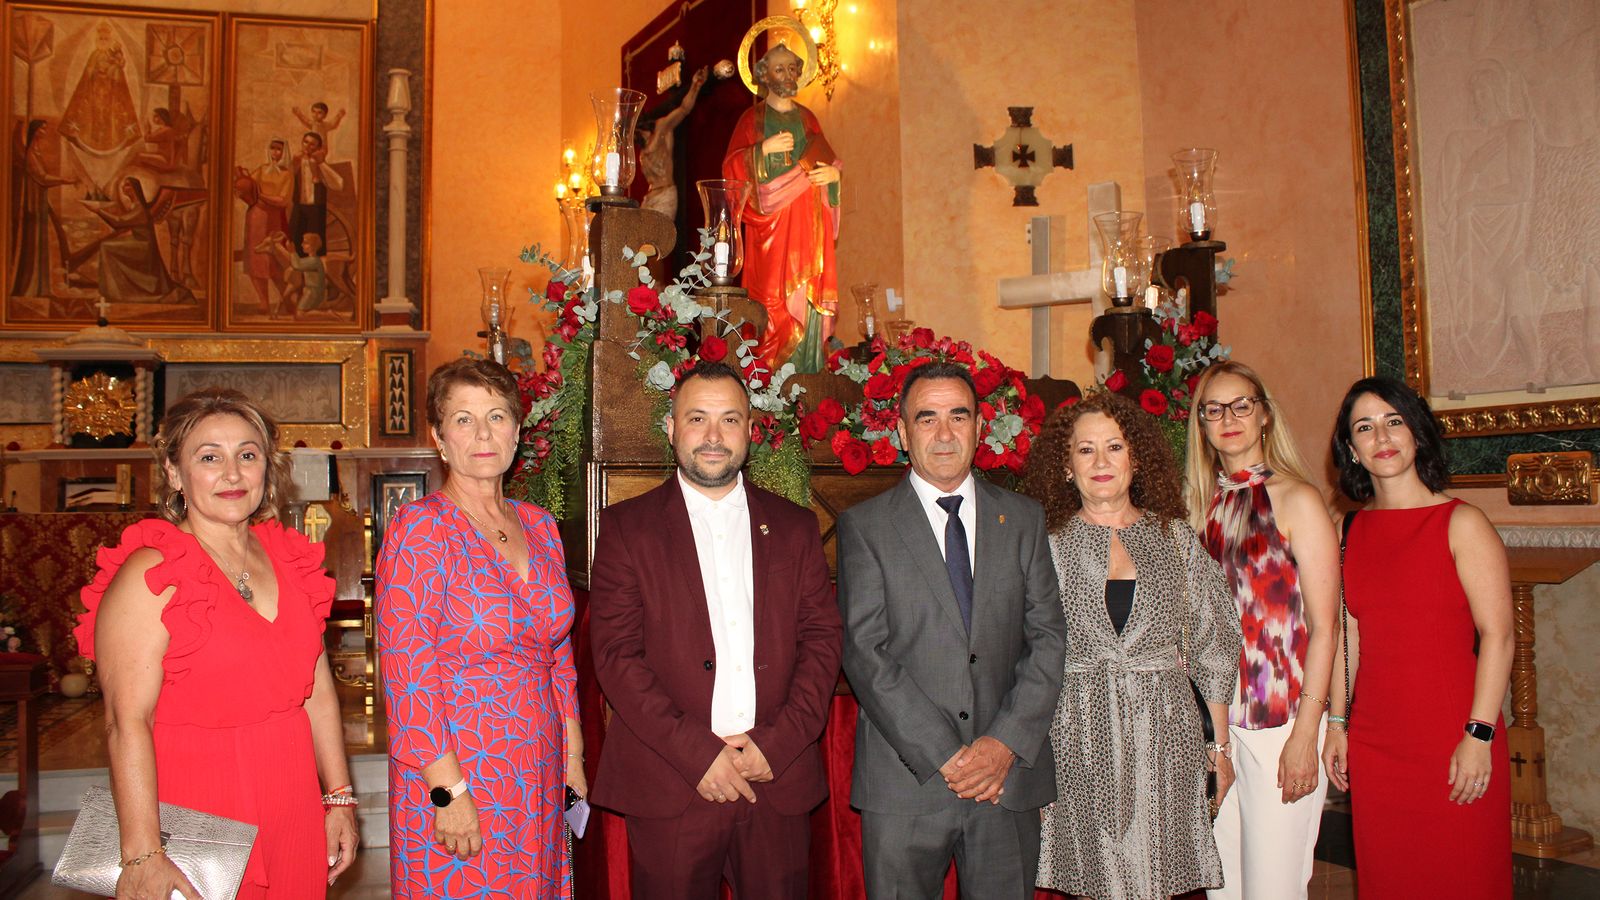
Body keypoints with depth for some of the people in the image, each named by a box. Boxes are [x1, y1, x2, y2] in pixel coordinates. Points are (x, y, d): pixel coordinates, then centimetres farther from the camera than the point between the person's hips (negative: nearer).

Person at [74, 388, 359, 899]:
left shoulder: (289, 558, 6)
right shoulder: (149, 575, -12)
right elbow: (127, 723, -17)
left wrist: (339, 798, 9)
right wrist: (142, 855, -22)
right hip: (193, 817, -5)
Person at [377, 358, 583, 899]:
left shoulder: (539, 526, 7)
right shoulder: (420, 527, -12)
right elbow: (406, 671, -16)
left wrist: (573, 760, 9)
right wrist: (449, 789, -18)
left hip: (538, 773, 6)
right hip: (452, 777, -6)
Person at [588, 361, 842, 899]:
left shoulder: (795, 528, 9)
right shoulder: (626, 527, 2)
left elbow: (823, 641, 5)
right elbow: (616, 654, -5)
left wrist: (776, 745, -7)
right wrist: (698, 753, -12)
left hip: (779, 779, 2)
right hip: (670, 784, -2)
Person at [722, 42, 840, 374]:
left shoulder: (807, 118, 18)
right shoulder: (752, 119, 7)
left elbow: (828, 159, 21)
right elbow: (730, 167, -2)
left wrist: (834, 173, -1)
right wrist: (764, 149, -16)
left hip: (808, 224, 4)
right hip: (771, 222, -4)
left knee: (810, 296, -4)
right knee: (773, 295, -12)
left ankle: (807, 372, -2)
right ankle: (771, 372, -10)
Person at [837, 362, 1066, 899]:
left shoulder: (1023, 519, 9)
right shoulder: (864, 526, 0)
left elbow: (1048, 637, 4)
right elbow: (864, 652, -7)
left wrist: (1008, 741, -9)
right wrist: (942, 754, -13)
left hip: (1009, 775, 2)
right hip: (904, 783, -2)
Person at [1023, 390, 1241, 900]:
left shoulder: (1175, 538, 7)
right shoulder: (1048, 543, 2)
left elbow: (1213, 646, 10)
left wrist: (1221, 744, 7)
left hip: (1163, 739, 1)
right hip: (1080, 738, -1)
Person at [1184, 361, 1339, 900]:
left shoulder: (1296, 500, -5)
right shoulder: (1203, 503, 10)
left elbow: (1323, 626, -8)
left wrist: (1305, 734, -13)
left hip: (1280, 720, -5)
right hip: (1213, 720, 5)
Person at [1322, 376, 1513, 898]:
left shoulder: (1460, 523, -6)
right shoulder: (1351, 530, 8)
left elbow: (1497, 634, -10)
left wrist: (1478, 736, -15)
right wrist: (1337, 724, 9)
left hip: (1452, 740, -4)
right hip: (1373, 743, 4)